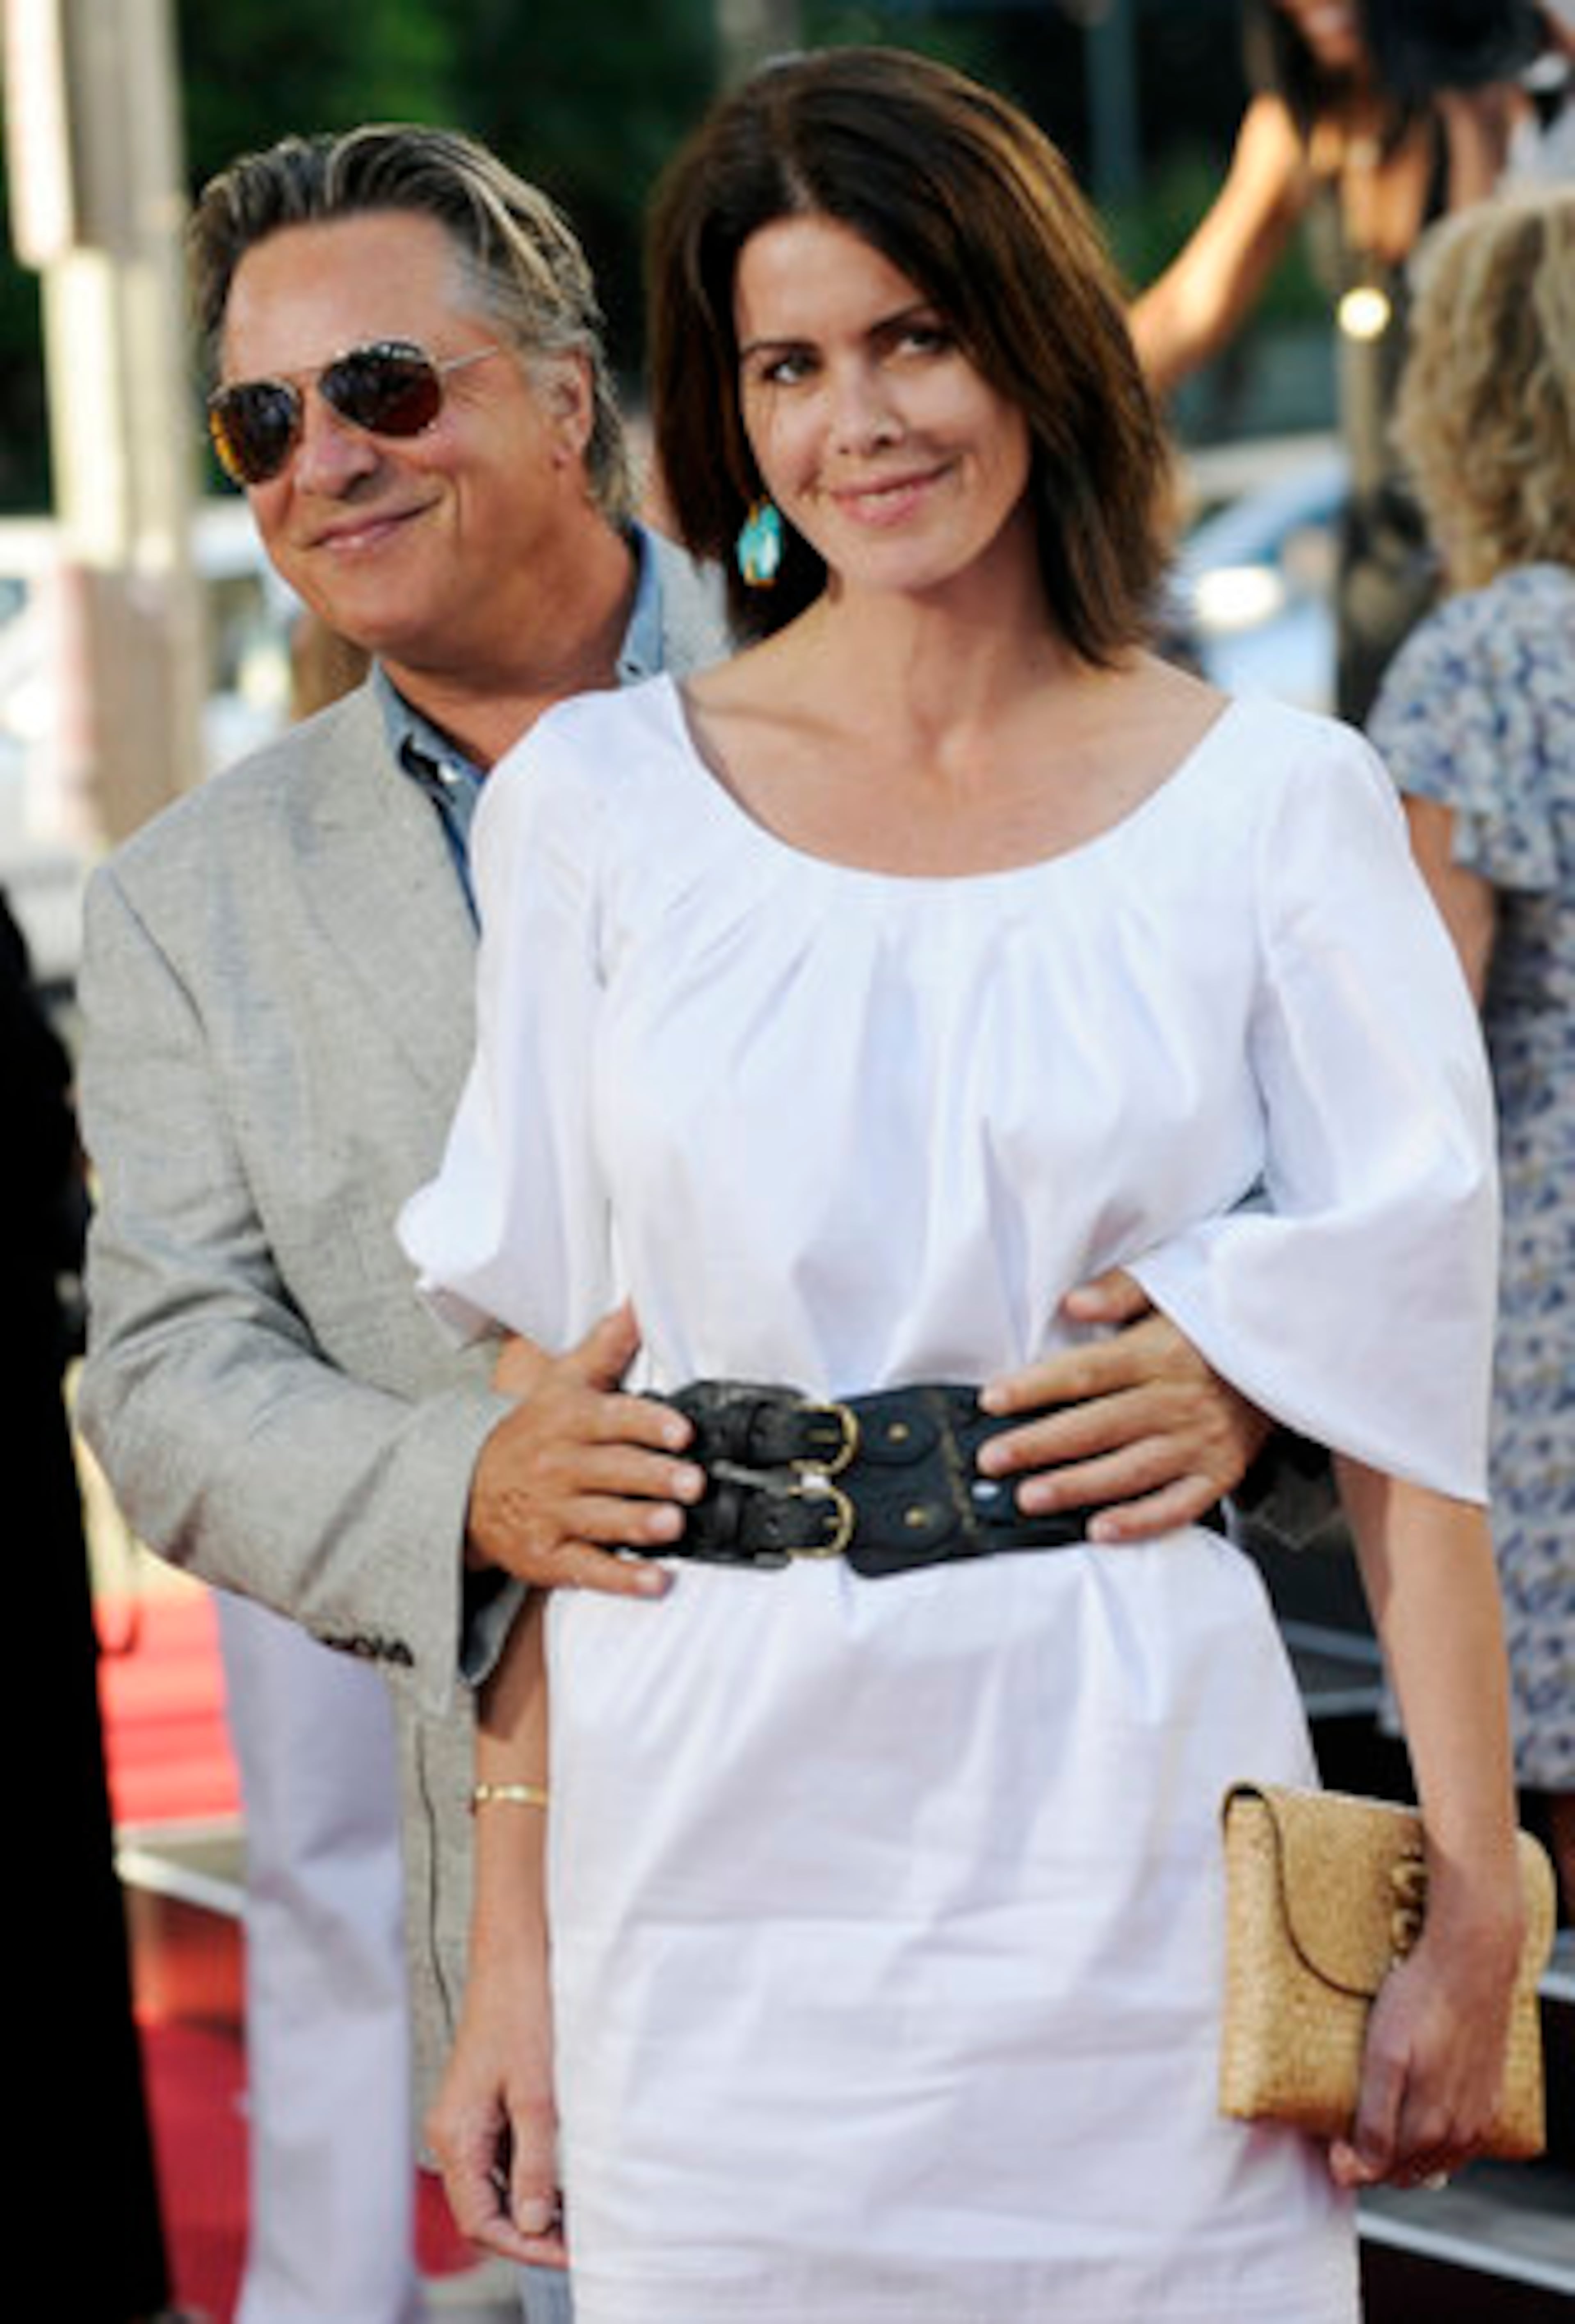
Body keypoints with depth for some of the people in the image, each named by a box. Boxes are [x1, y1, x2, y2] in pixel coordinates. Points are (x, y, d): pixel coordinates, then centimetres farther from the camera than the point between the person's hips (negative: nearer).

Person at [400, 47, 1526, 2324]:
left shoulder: (1275, 807, 3)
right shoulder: (600, 802, 5)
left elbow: (1403, 1390, 1)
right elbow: (536, 1405, 4)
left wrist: (1474, 1903, -5)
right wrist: (511, 1947, -1)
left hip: (1129, 1852, -1)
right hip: (718, 1855, 1)